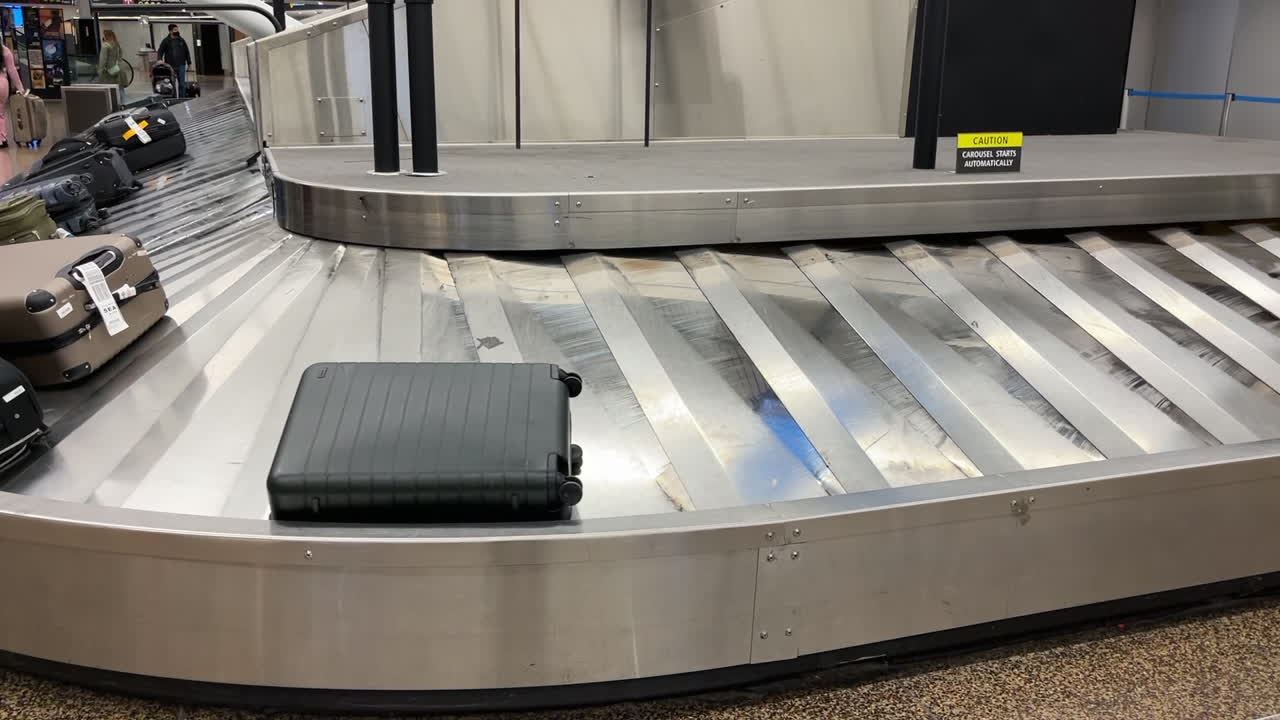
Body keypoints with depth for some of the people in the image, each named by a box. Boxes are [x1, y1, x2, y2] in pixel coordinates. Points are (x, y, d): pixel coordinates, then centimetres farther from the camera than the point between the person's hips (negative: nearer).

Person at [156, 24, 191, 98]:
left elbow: (187, 52, 14)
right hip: (170, 66, -2)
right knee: (172, 84, 3)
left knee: (182, 83, 2)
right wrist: (160, 59, -21)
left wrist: (189, 63, 10)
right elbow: (160, 51, -2)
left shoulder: (181, 40, 11)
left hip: (181, 65, 2)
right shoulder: (166, 41, 3)